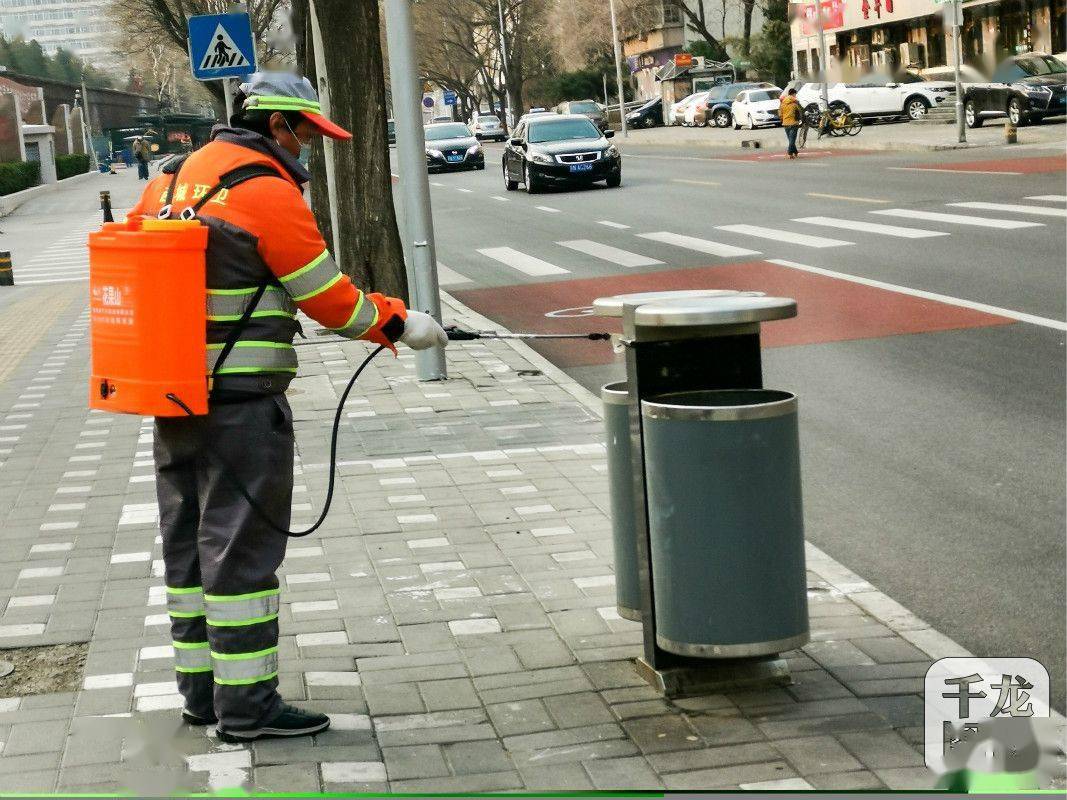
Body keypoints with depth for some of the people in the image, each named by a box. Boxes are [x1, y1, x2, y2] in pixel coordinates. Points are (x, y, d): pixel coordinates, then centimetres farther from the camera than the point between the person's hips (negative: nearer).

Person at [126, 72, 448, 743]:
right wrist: (401, 323, 3)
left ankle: (202, 689, 23)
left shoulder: (169, 182, 13)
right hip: (241, 403, -8)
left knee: (189, 545, 14)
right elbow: (329, 298, -10)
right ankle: (247, 705, 2)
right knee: (241, 549, -3)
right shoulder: (267, 191, -12)